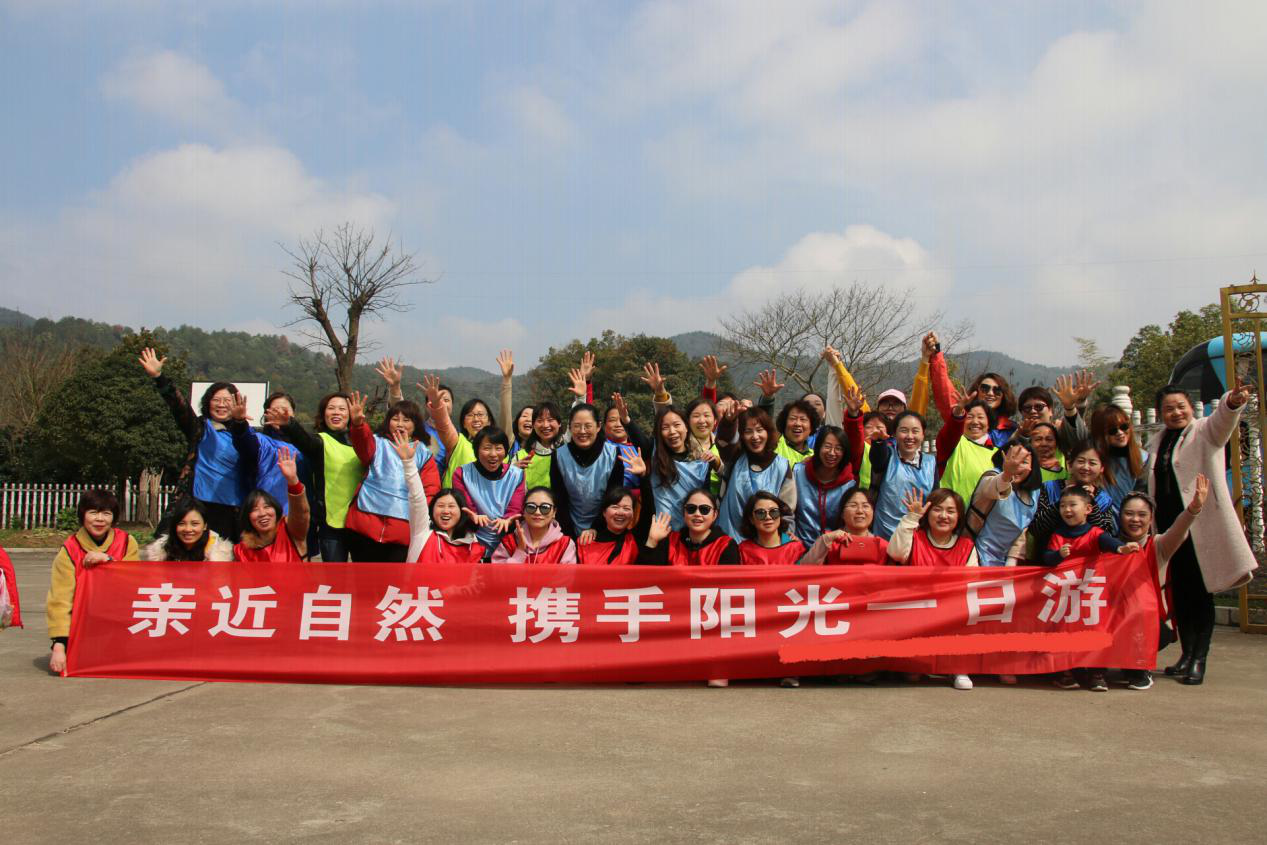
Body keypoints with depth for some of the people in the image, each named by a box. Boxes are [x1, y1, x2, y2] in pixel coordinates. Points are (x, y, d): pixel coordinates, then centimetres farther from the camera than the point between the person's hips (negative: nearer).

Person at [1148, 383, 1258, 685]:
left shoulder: (1205, 432, -2)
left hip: (1201, 524, -5)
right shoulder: (1156, 443, 14)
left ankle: (1199, 659, 5)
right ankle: (1187, 654, 21)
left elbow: (1223, 419, -26)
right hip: (1168, 525, 5)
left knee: (1201, 592, -1)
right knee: (1179, 592, 10)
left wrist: (1232, 402, -49)